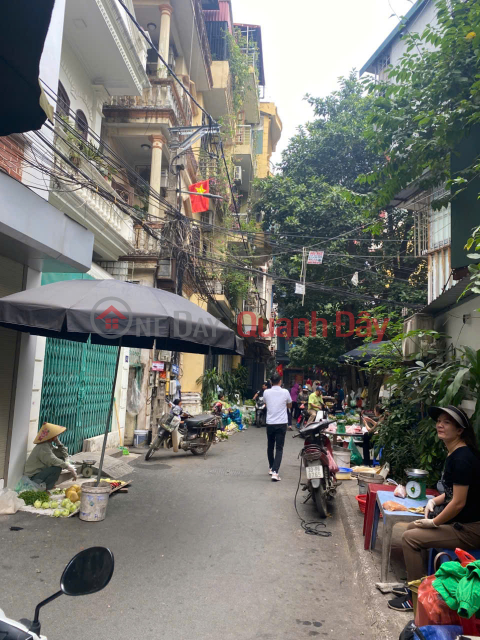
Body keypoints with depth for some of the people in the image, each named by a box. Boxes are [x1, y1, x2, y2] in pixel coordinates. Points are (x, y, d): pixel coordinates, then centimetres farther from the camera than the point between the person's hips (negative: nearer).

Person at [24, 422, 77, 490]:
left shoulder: (49, 445, 7)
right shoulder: (43, 448, -23)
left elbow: (65, 455, 6)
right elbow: (53, 461, -35)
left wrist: (58, 442, -3)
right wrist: (70, 468, -31)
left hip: (40, 471, 10)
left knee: (61, 459, 7)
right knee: (57, 467, -27)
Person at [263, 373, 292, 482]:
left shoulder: (266, 392, -3)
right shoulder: (285, 392, -6)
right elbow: (289, 406, 10)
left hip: (270, 423, 2)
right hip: (282, 423, -2)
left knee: (270, 446, 18)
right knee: (279, 448, -2)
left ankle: (271, 468, 32)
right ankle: (275, 472, -14)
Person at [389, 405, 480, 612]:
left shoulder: (462, 458, -25)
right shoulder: (454, 453, 6)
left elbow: (458, 502, -25)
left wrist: (433, 523, -12)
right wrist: (434, 501, 4)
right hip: (460, 521, 10)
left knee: (410, 538, -10)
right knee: (412, 528, 16)